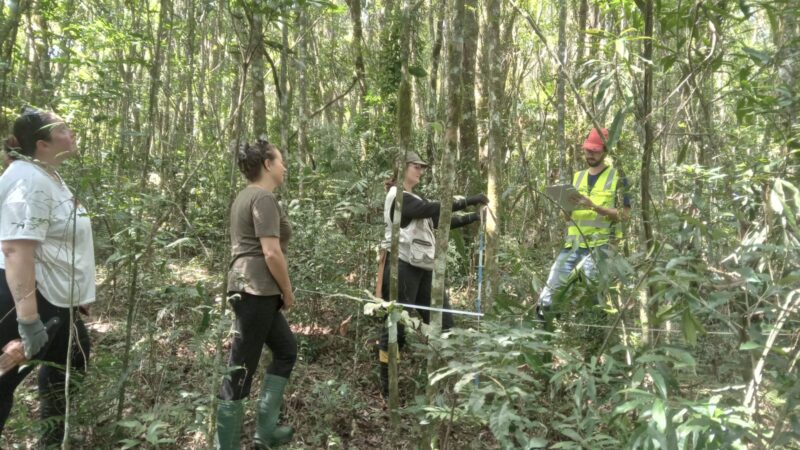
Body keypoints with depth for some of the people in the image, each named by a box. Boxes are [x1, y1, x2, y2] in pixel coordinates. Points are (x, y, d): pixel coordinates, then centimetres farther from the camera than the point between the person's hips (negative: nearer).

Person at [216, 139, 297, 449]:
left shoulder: (246, 196, 17)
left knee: (286, 350, 20)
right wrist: (288, 292, -8)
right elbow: (271, 253, -20)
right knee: (241, 368, -1)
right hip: (257, 291, -11)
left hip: (250, 289, 11)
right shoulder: (264, 197, -13)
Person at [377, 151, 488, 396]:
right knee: (396, 324, -3)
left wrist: (473, 217, 8)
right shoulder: (398, 197, -8)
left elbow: (439, 221, 16)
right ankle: (386, 385, 7)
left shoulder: (414, 201, 22)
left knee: (443, 320, 7)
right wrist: (467, 200, -21)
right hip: (403, 266, -9)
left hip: (423, 268, 9)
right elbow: (432, 209, -21)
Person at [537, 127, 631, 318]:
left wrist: (594, 206, -16)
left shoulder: (617, 177, 4)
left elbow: (624, 214, -4)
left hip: (599, 245, -5)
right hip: (573, 244, 5)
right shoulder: (577, 177, 18)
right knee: (548, 295, -3)